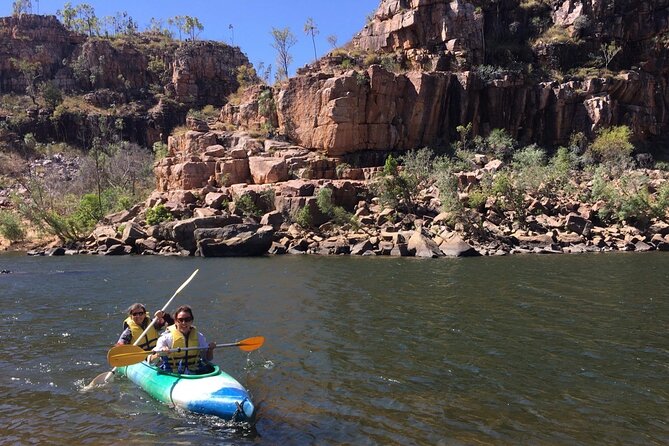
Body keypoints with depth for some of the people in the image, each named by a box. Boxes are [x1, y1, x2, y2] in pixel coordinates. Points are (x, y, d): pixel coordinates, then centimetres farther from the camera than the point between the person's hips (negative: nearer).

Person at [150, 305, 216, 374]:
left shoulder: (199, 337, 13)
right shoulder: (166, 337, 0)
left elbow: (208, 359, 21)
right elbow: (151, 361, -4)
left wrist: (210, 350, 1)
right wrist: (160, 354, -25)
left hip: (195, 373, 3)